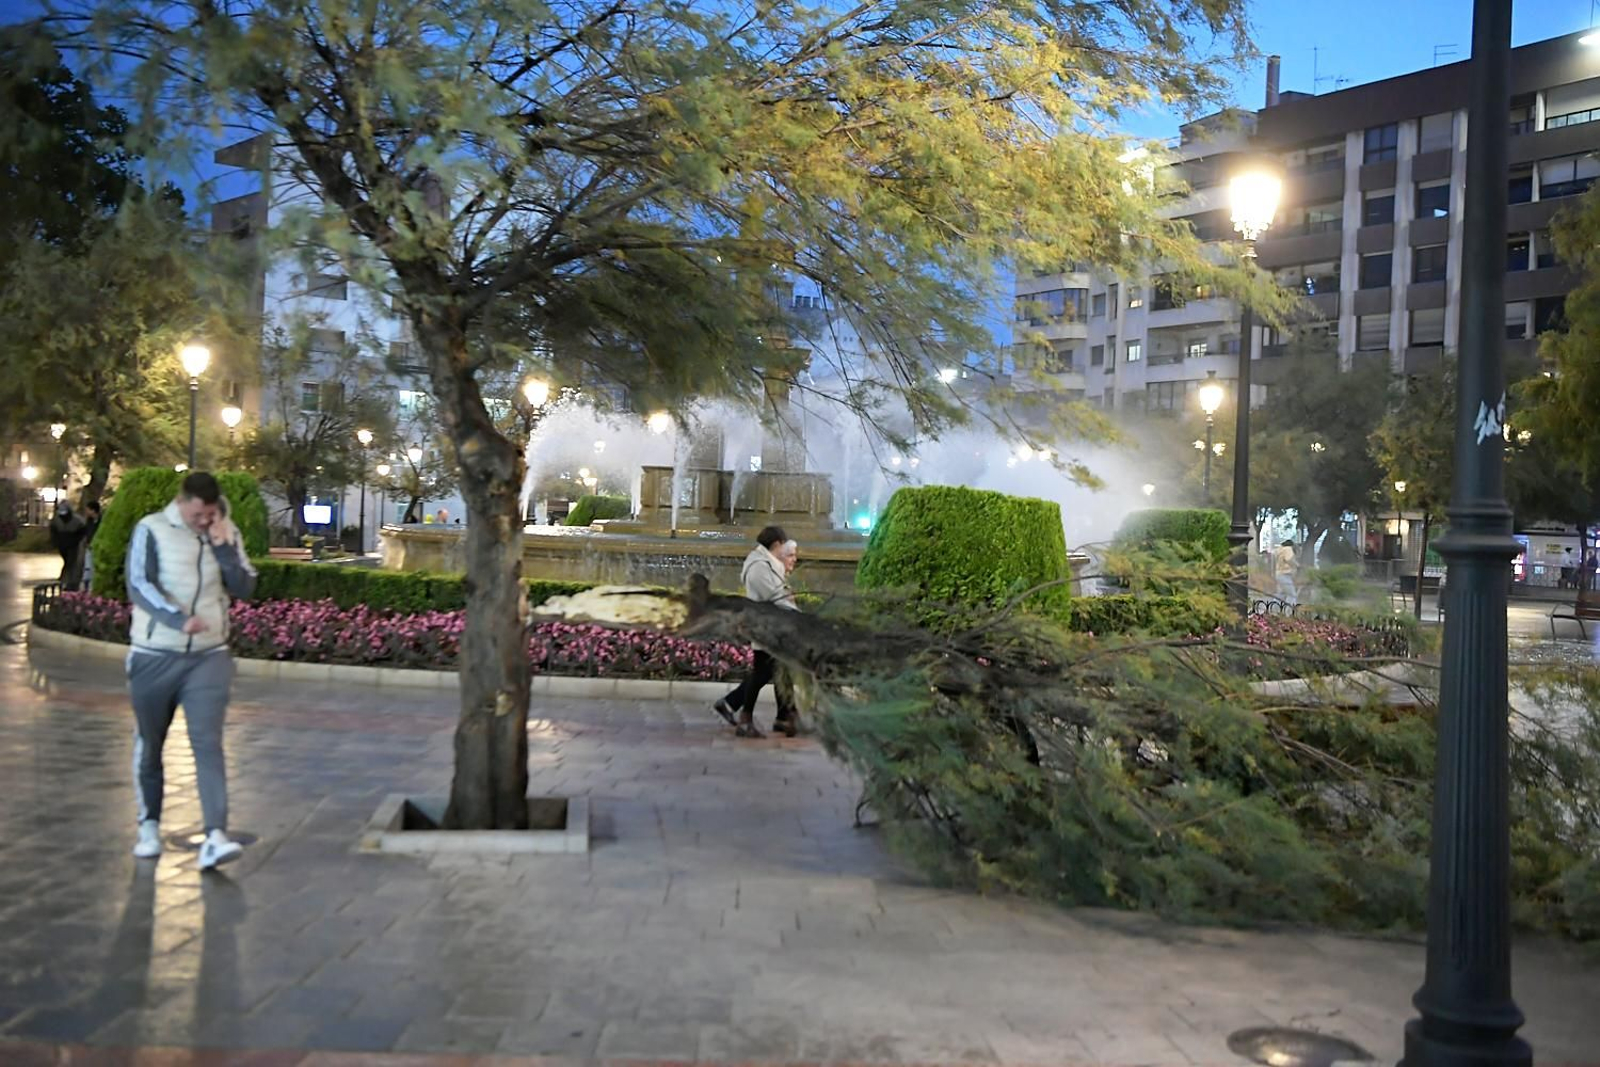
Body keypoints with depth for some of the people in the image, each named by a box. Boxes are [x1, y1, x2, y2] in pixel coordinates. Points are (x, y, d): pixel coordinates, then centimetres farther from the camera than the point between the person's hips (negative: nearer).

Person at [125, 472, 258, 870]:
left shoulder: (227, 533, 4)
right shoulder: (151, 530, -5)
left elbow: (244, 588, 0)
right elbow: (139, 585, -14)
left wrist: (223, 547, -13)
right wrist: (178, 618, -29)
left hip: (209, 657, 1)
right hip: (154, 656, -1)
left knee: (208, 745, -11)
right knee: (149, 745, 13)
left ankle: (215, 837, -18)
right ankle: (149, 825, 31)